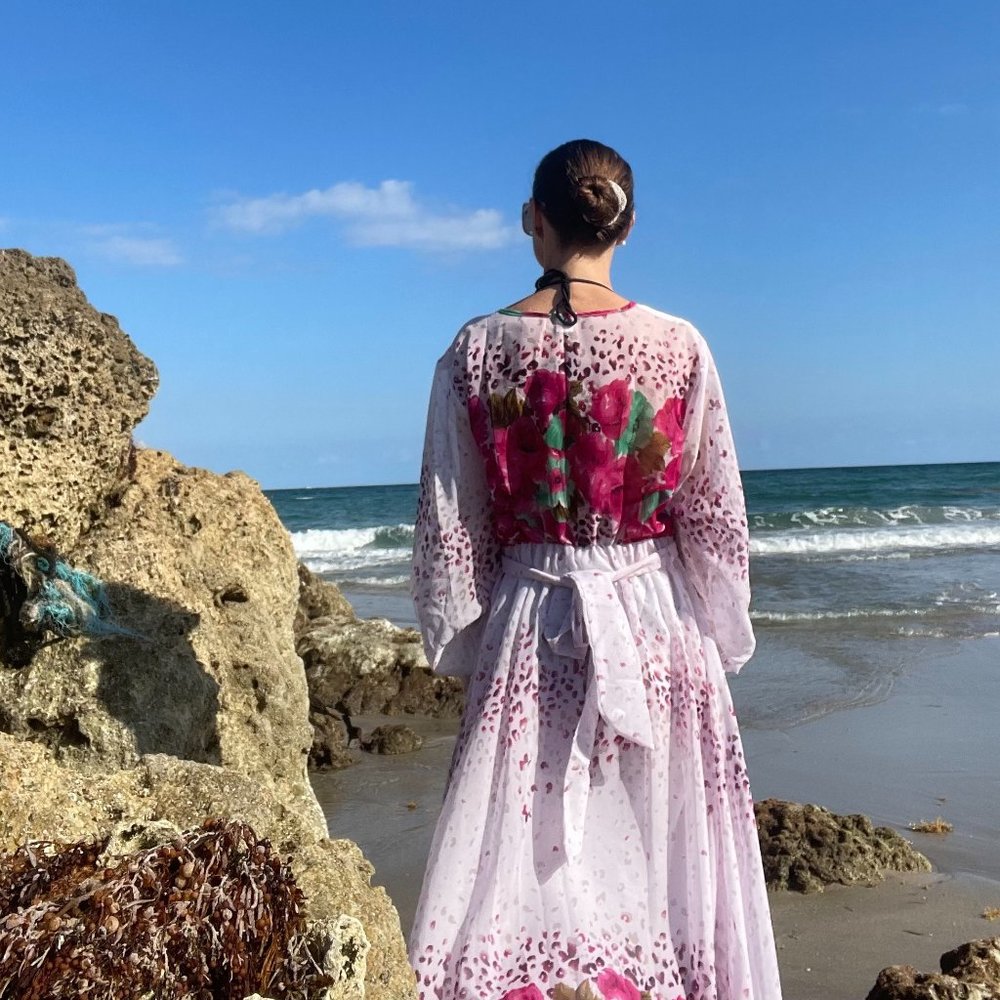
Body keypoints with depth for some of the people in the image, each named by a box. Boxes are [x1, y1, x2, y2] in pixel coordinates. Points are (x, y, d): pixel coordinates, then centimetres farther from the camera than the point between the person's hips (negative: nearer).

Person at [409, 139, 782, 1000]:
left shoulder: (476, 352, -4)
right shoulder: (678, 346, -6)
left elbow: (450, 528, 0)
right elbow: (718, 519, -2)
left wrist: (462, 652, 11)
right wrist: (720, 645, 10)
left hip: (529, 625, 1)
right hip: (655, 620, 0)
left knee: (532, 856, 12)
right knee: (656, 855, 13)